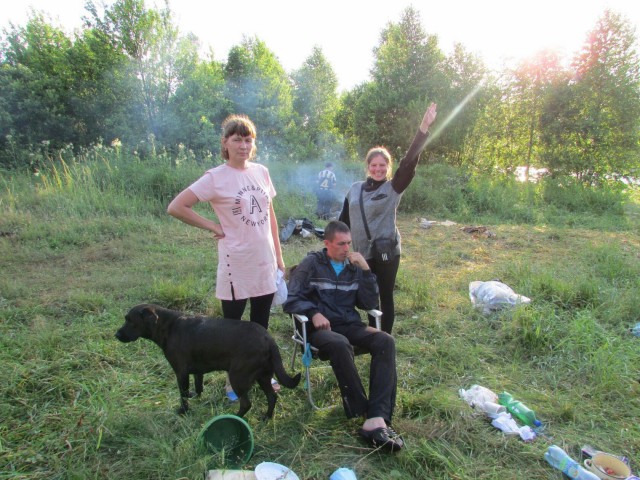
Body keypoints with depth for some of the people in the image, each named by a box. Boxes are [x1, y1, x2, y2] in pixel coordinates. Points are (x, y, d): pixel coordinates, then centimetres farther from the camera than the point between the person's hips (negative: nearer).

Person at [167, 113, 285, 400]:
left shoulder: (261, 172, 5)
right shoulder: (215, 178, -11)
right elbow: (175, 207, -13)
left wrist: (278, 255, 10)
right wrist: (213, 227, -11)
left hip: (265, 262, 5)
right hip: (236, 264, -5)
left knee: (261, 323, 18)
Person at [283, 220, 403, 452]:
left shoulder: (353, 266, 14)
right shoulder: (311, 264, 4)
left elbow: (369, 304, 7)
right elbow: (290, 300, 0)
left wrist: (365, 270, -4)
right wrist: (314, 313, -18)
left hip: (350, 325, 4)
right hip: (320, 328, -4)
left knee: (386, 341, -26)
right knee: (340, 344, -38)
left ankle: (378, 419, -36)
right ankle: (365, 414, -26)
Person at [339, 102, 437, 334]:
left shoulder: (394, 188, -5)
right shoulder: (355, 189, 6)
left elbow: (410, 161, -16)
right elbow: (344, 220, 12)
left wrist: (424, 127, -23)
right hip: (362, 253, 4)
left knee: (385, 297, 8)